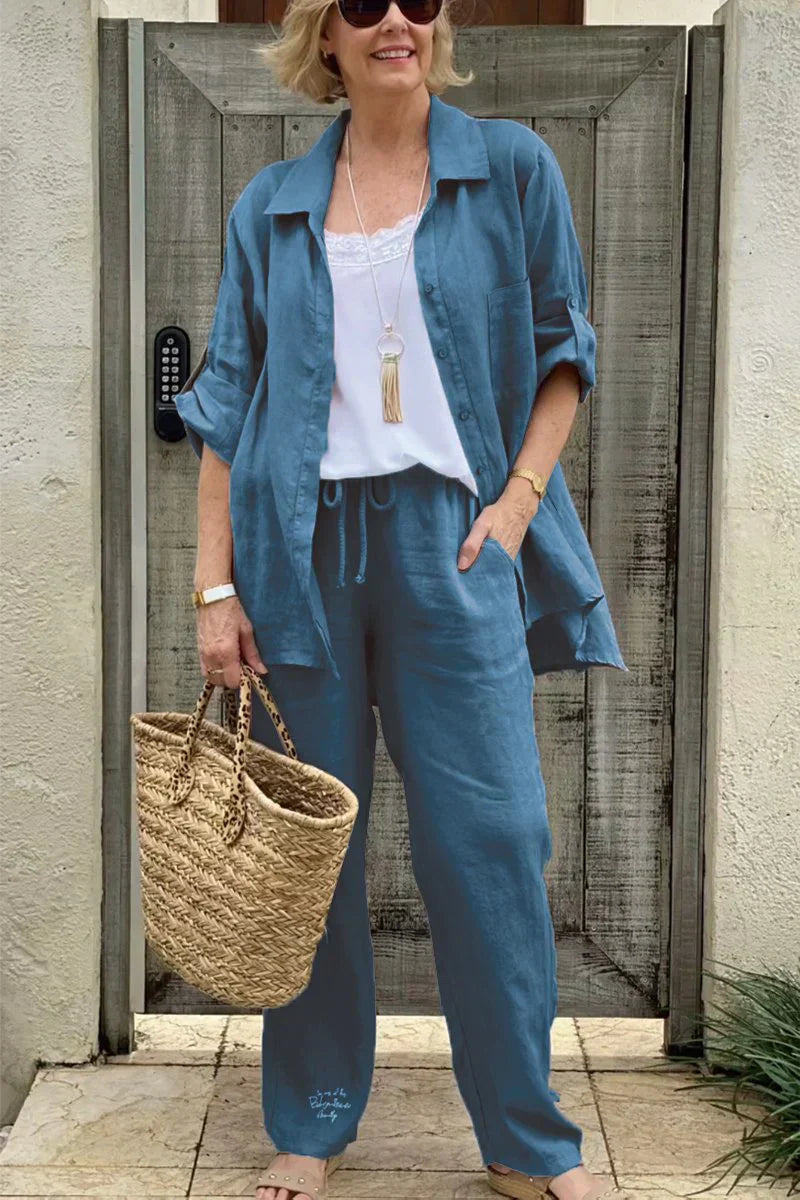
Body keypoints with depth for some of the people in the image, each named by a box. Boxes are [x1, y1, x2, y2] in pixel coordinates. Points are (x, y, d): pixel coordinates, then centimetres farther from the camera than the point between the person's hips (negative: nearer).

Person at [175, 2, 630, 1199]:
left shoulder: (513, 168, 7)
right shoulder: (271, 207, 10)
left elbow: (563, 351, 9)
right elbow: (227, 404, 8)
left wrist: (518, 498, -5)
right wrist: (216, 587, 1)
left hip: (450, 545, -1)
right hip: (300, 549, 2)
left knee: (490, 837, -2)